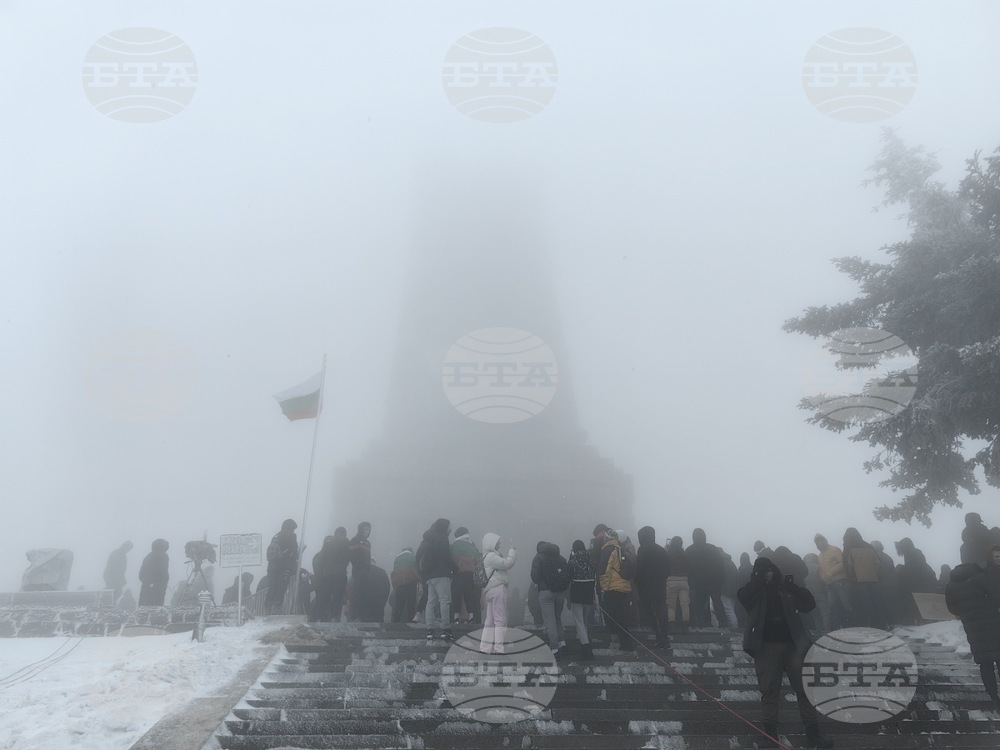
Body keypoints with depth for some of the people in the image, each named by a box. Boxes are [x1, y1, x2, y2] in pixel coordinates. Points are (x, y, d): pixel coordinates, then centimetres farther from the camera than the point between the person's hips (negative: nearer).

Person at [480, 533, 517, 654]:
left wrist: (511, 551, 13)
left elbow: (506, 564, 19)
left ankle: (485, 647, 13)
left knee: (490, 620, 11)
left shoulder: (493, 556, 20)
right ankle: (499, 647, -7)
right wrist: (512, 550, -9)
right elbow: (507, 564, -19)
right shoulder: (491, 556, -13)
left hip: (491, 591, 11)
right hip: (497, 589, -11)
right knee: (500, 619, -7)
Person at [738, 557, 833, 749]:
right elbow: (742, 596, -14)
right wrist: (760, 580, -18)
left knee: (805, 689, 4)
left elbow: (809, 605, 3)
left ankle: (813, 733, 12)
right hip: (766, 646, -2)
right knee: (769, 692, 0)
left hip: (793, 645, 2)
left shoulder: (786, 589, 11)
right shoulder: (754, 592, 7)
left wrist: (792, 586, -10)